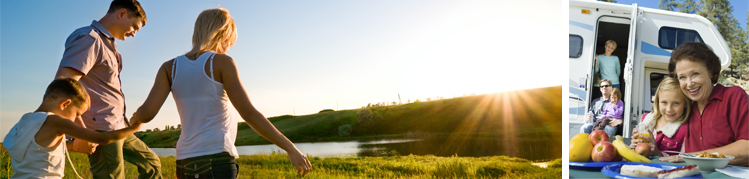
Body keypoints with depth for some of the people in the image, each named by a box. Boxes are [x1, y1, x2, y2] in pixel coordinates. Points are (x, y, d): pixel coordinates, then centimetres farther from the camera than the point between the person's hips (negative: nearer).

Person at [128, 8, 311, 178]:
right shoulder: (222, 62, -6)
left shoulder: (170, 67, 8)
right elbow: (249, 114, -14)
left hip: (187, 163, 7)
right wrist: (290, 148, -11)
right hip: (217, 162, -7)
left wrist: (136, 117, 22)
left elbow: (146, 113, -2)